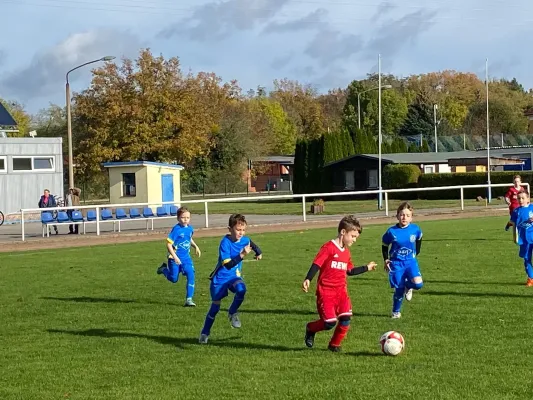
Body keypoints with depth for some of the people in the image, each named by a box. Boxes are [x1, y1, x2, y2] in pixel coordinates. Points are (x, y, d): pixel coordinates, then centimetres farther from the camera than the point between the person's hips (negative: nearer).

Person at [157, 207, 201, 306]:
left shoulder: (190, 229, 1)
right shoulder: (176, 229, -19)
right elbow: (169, 244, -20)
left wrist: (195, 246, 8)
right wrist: (175, 257, -26)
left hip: (186, 258, 5)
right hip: (175, 258, -5)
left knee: (191, 275, -12)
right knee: (174, 279, 7)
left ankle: (189, 299, -5)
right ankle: (163, 269, 40)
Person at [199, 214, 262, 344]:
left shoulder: (245, 240, -6)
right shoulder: (225, 242, -24)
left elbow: (254, 246, 19)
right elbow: (228, 264, -31)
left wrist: (259, 253, 0)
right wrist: (242, 255, -40)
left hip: (234, 276, 4)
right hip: (220, 278, -4)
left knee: (241, 289, -30)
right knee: (215, 306, 3)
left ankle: (232, 313, -4)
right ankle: (205, 333, 23)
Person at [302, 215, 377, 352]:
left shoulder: (346, 252, 14)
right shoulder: (328, 248, -11)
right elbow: (316, 264, -17)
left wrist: (367, 268, 29)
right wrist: (308, 279, -31)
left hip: (341, 291, 7)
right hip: (326, 291, -7)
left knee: (346, 319, -8)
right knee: (330, 323, -11)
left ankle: (334, 344, 13)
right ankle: (310, 329, 20)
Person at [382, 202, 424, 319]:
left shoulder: (415, 229, -6)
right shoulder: (391, 231, -10)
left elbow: (419, 239, 18)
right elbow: (384, 246, 6)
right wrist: (386, 260, -1)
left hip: (410, 262, 1)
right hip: (396, 263, -1)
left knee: (418, 284, -23)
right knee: (399, 289, -2)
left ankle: (408, 286, 14)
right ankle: (396, 312, 22)